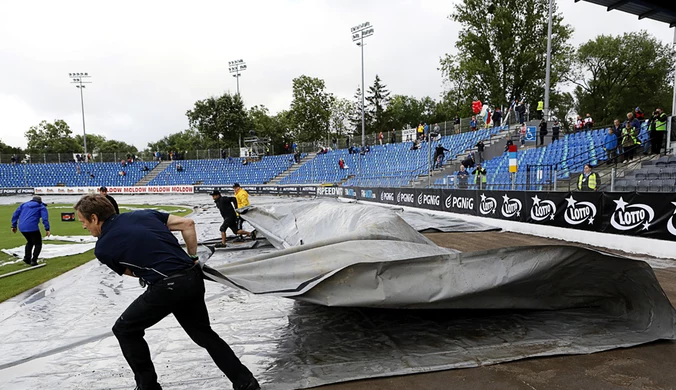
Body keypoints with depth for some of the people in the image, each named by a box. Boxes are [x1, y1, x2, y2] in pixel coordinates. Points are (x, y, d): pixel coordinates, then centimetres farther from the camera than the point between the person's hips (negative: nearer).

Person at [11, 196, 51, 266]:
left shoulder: (24, 204, 22)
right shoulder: (42, 207, 8)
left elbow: (15, 214, 15)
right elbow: (45, 218, -7)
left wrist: (14, 226, 18)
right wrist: (47, 229, -11)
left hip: (22, 228, 5)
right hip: (32, 228, -5)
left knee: (29, 242, 28)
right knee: (38, 244, 9)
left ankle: (27, 258, 16)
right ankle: (33, 260, -3)